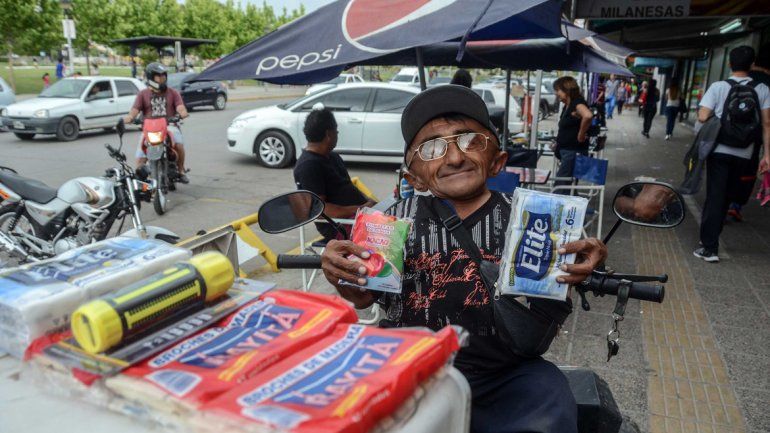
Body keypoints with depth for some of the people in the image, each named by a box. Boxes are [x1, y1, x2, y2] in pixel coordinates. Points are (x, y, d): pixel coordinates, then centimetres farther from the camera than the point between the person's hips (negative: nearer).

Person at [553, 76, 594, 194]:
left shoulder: (577, 103, -16)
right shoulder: (567, 105, 13)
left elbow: (588, 116, -37)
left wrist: (581, 134, -26)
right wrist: (558, 141, 15)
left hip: (574, 152, -10)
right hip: (566, 150, 10)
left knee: (560, 185, -10)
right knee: (567, 184, 15)